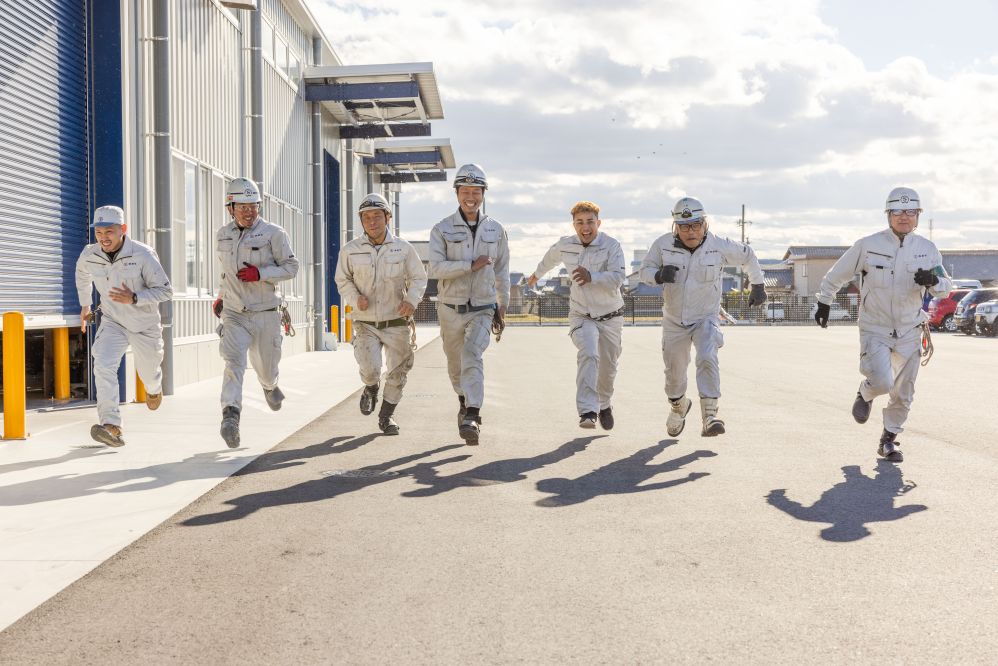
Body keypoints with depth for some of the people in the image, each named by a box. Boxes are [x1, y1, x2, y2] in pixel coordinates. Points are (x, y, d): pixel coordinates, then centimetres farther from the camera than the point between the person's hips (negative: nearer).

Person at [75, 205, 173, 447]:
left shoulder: (142, 254, -25)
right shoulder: (89, 255, -12)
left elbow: (166, 291, -19)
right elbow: (82, 273, 14)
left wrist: (134, 298, -33)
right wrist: (85, 305, 20)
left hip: (145, 325, -2)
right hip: (113, 323, 2)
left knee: (147, 372, 18)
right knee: (103, 366, -23)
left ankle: (154, 388, 57)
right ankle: (110, 425, -26)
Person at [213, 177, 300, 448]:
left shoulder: (273, 233, -6)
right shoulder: (222, 236, 9)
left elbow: (291, 267, -8)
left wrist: (260, 273, -21)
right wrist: (221, 296, 23)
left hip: (266, 314, -2)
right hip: (234, 314, 2)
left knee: (266, 367, 13)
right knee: (234, 362, -19)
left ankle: (269, 385, 50)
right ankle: (230, 417, -28)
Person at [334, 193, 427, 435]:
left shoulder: (403, 249, -3)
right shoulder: (350, 250, -2)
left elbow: (419, 278, 6)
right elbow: (343, 280, 9)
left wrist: (411, 300, -14)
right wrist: (355, 298, -11)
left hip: (397, 324, 1)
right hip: (366, 324, -1)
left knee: (397, 373, 8)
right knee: (370, 369, -16)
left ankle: (386, 417, 31)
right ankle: (370, 390, 22)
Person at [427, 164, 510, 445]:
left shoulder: (495, 230, 4)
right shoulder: (442, 229, -4)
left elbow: (502, 270, 14)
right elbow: (435, 268, -15)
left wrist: (502, 306, 14)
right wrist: (472, 265, -21)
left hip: (482, 309, -1)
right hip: (450, 309, 1)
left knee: (472, 356, -21)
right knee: (455, 362, 15)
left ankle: (472, 417, -28)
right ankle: (464, 400, 43)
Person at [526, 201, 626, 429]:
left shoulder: (611, 246, -16)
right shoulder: (565, 245, -4)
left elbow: (618, 277, -30)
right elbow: (551, 257, 19)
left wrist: (592, 277, -47)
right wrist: (536, 274, 37)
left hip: (610, 317, 0)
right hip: (581, 316, 0)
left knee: (608, 368, 14)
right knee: (588, 355, -26)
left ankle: (604, 405, 43)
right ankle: (587, 412, -33)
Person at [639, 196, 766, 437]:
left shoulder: (719, 246, -14)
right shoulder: (664, 244, -13)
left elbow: (748, 256, 4)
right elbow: (644, 270, -2)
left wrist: (757, 285, 12)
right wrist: (658, 275, -24)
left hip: (706, 318, -2)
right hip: (674, 320, 2)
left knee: (707, 359, -26)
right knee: (674, 372, 12)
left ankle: (710, 416, -25)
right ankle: (679, 406, 42)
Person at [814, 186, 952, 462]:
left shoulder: (927, 249, -1)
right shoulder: (869, 245, -9)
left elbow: (946, 287, 2)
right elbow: (838, 273, 4)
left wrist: (933, 280, -22)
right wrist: (824, 302, 12)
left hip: (909, 331, 3)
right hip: (875, 329, -3)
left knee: (903, 393, 8)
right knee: (882, 381, -20)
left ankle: (889, 439, 29)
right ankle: (865, 394, 17)